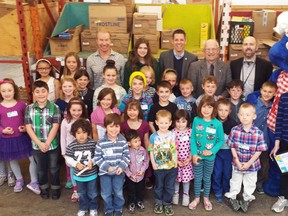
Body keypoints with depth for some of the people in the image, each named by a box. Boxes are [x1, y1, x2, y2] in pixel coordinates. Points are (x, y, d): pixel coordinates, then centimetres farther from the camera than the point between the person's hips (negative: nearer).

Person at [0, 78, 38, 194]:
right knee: (12, 160, 18)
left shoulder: (21, 104, -6)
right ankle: (19, 180, 40)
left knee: (33, 158, 0)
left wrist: (25, 128, -13)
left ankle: (34, 182, 16)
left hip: (22, 136, 0)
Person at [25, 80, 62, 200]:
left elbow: (55, 127, -12)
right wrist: (39, 143, -14)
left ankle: (55, 188, 31)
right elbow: (28, 127, -6)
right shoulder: (29, 108, -3)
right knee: (40, 169, 18)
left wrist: (47, 143, -17)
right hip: (36, 145, 2)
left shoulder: (54, 107, -9)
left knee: (54, 168, 12)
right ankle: (43, 188, 38)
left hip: (53, 144, -2)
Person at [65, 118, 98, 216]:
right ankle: (83, 208, 42)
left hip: (91, 174, -1)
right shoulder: (71, 146, -14)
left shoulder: (93, 144, -16)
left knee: (92, 193, 16)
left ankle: (93, 208, 38)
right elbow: (68, 158, -7)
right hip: (79, 175, 1)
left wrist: (92, 162, -23)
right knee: (82, 193, 22)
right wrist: (76, 164, -21)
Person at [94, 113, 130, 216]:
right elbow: (97, 158, -10)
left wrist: (122, 167, -17)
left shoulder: (123, 141, -8)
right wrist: (107, 167, -18)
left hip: (119, 172, 1)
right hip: (105, 172, -1)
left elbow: (126, 156, -4)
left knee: (118, 192, 16)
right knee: (106, 193, 12)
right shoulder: (101, 143, -13)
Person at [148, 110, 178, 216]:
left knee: (170, 187, 14)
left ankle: (167, 204, 32)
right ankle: (158, 203, 37)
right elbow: (151, 152, -5)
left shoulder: (173, 135, -6)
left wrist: (175, 163, -5)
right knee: (159, 186, 18)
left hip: (172, 167, 1)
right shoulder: (153, 137, -10)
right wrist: (153, 164, -8)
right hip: (159, 167, -1)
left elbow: (175, 151, -1)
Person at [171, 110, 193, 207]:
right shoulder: (173, 132, -11)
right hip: (175, 160, -1)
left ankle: (186, 194, 32)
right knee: (176, 178, 13)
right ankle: (175, 193, 34)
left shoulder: (190, 132, -7)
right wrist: (176, 160, -11)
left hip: (187, 161, 1)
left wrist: (189, 159, -9)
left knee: (186, 178, 12)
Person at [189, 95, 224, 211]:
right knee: (197, 178, 15)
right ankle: (197, 198, 34)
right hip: (197, 155, 1)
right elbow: (192, 138, -7)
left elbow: (221, 140, -6)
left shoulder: (217, 123, -13)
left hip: (210, 157, 0)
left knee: (207, 178, 17)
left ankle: (206, 198, 36)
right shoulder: (196, 120, -10)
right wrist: (194, 154, -13)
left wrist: (212, 151, -17)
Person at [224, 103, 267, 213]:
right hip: (237, 163, 0)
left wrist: (249, 163, -14)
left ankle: (247, 199, 41)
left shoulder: (258, 132, -17)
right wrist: (237, 161, -12)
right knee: (235, 182, 19)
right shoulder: (234, 130, -13)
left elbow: (259, 150, -12)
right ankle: (232, 197, 40)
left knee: (250, 183, 19)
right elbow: (232, 147, -6)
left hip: (252, 164, 0)